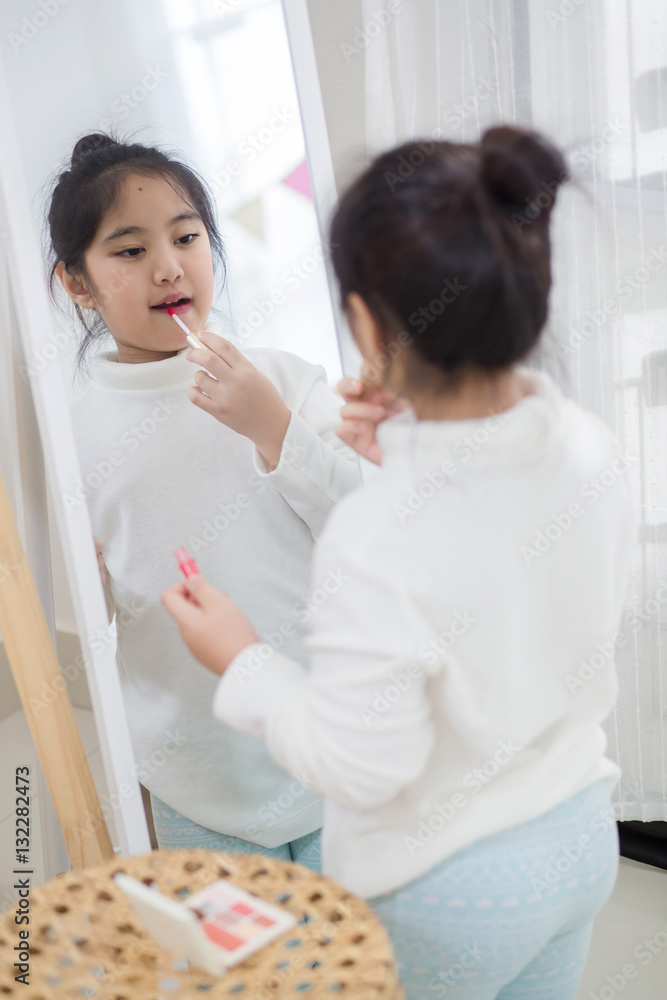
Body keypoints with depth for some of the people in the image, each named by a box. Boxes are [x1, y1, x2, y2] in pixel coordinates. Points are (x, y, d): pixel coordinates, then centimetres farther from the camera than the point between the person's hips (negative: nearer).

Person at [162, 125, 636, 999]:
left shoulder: (373, 542, -35)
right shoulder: (592, 447, -16)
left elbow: (364, 768, -25)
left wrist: (241, 662, -12)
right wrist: (410, 458, -4)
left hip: (444, 893, -5)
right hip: (583, 836, 6)